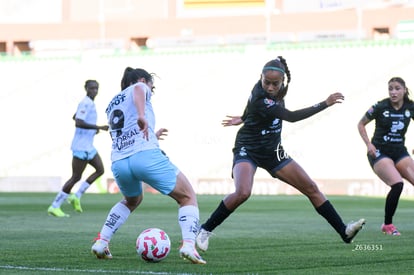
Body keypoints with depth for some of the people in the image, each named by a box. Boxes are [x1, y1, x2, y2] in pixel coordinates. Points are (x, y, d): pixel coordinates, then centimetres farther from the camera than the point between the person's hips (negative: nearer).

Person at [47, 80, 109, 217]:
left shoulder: (88, 103, 14)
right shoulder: (86, 103, -17)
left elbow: (75, 117, 29)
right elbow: (78, 122, -28)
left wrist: (93, 128, 24)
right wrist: (98, 127, -28)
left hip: (88, 146, 10)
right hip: (81, 146, -10)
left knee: (100, 170, 10)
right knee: (76, 177, -7)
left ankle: (76, 196, 11)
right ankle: (54, 207, -1)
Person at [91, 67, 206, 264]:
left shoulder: (112, 104, 32)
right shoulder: (138, 88, 13)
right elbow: (138, 89, -15)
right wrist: (142, 116, -32)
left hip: (118, 163, 7)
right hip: (146, 155, -7)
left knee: (132, 200, 37)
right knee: (188, 197, 6)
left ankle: (101, 242, 22)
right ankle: (188, 244, -18)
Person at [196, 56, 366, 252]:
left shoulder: (278, 91, -4)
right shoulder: (260, 99, -28)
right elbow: (291, 117, -33)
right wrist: (325, 104, -33)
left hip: (272, 152, 7)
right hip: (247, 151, -7)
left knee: (311, 188, 1)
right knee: (242, 193, -32)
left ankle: (344, 231, 5)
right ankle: (205, 230, -15)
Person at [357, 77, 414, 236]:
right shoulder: (380, 107, -11)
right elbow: (361, 124, 2)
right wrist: (368, 144, -10)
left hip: (400, 152, 5)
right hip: (379, 152, -5)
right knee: (397, 184, -25)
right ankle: (387, 225, -9)